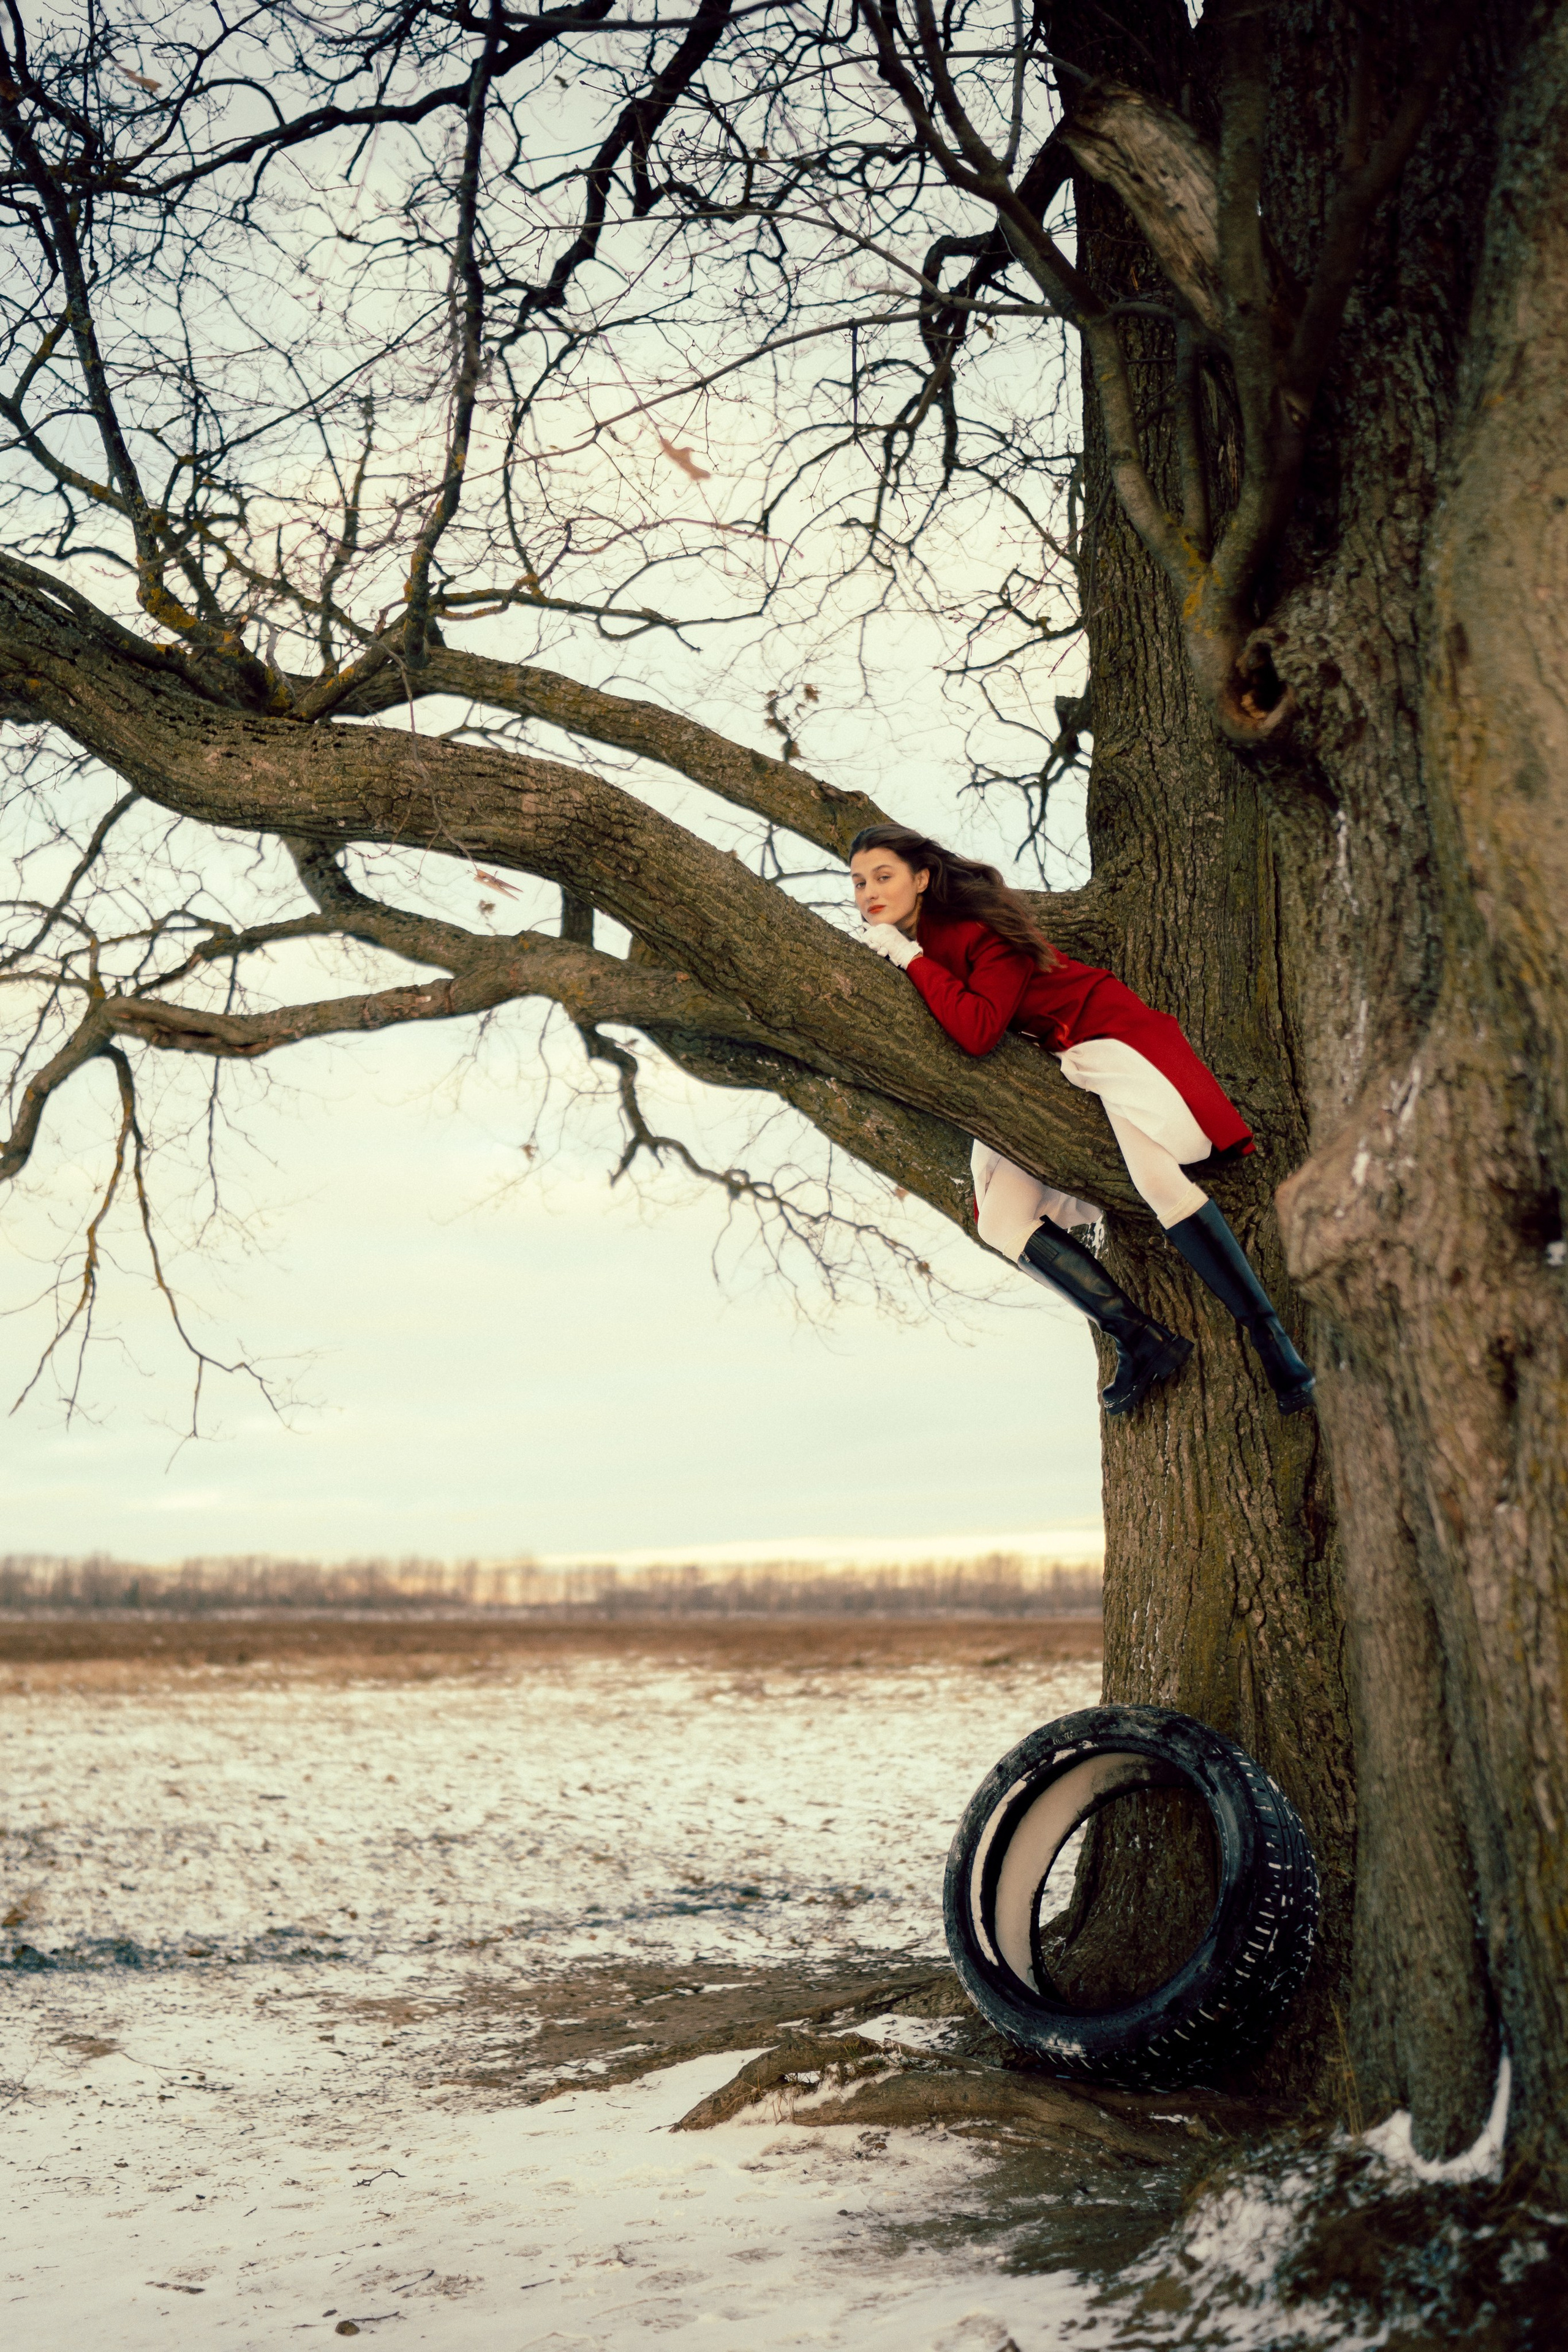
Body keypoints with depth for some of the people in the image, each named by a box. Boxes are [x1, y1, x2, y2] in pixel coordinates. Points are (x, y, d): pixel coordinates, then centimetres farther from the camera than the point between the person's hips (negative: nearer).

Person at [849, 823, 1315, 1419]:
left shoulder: (979, 928, -20)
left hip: (1101, 1037, -8)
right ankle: (1143, 1342, -6)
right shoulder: (895, 947, 3)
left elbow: (978, 1032, -34)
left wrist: (911, 959, -29)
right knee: (1004, 1221, -11)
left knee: (1157, 1177, -29)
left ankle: (1275, 1347, -23)